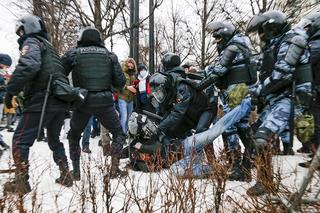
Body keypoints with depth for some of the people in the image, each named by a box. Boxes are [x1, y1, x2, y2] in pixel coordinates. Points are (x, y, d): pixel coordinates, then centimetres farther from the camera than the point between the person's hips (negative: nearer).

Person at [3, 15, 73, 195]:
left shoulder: (31, 42, 0)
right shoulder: (48, 45, 26)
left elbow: (28, 66, -21)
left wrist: (11, 91, -17)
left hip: (42, 101, -9)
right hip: (59, 101, 9)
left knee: (20, 140, 3)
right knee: (54, 139, 21)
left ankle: (21, 182, 7)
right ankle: (66, 175, 22)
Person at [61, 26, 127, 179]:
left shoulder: (73, 53, 5)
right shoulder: (109, 55, 7)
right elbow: (120, 82, 4)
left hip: (82, 102, 1)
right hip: (104, 102, 0)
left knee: (74, 136, 23)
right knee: (118, 133, 19)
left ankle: (76, 172, 26)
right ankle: (114, 168, 12)